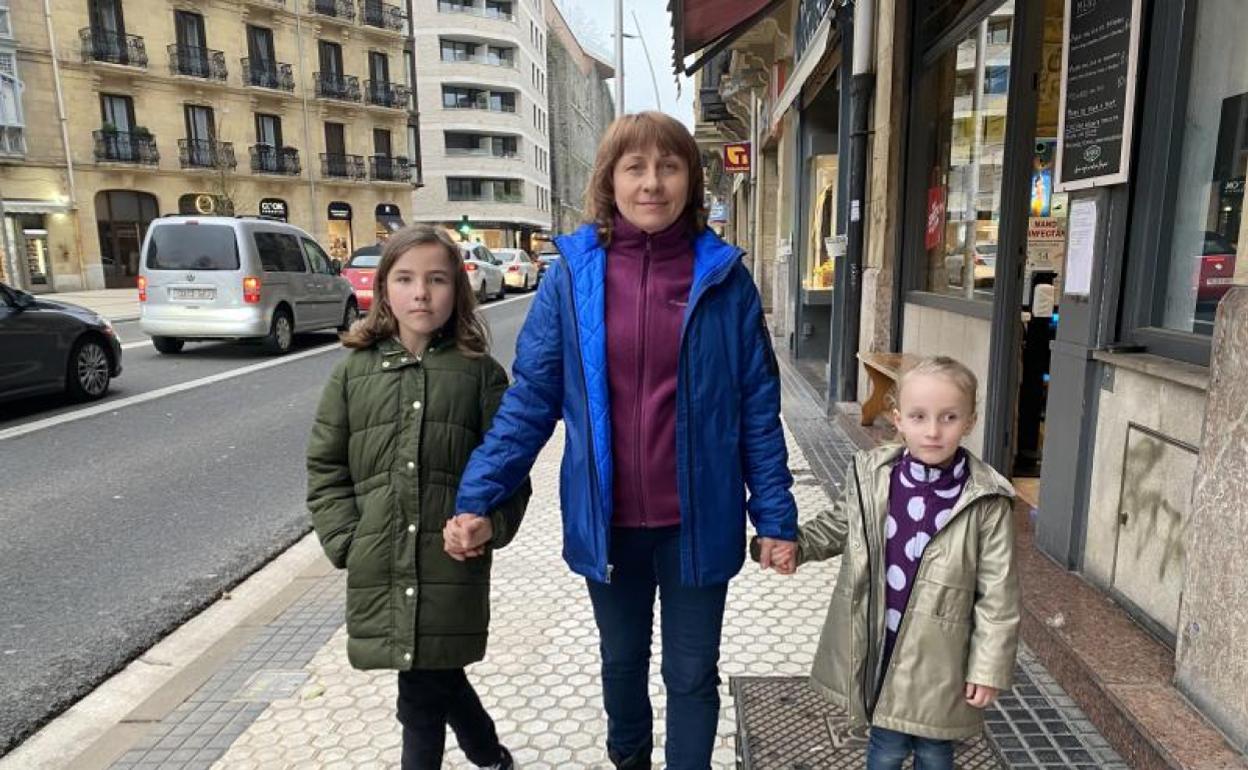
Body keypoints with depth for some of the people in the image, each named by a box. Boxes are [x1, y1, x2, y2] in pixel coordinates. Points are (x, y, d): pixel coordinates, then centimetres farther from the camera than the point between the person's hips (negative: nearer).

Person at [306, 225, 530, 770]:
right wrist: (348, 541, -3)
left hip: (452, 567, -2)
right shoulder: (354, 371, 5)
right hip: (378, 573, 3)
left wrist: (491, 524, -17)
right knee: (437, 681, 16)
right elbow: (325, 468, 6)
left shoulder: (480, 372, -1)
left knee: (424, 700, 5)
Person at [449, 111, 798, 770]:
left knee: (692, 675, 15)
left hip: (698, 521, -1)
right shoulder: (572, 274, -6)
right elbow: (531, 398, -4)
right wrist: (477, 495, -9)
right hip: (608, 521, 2)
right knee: (622, 662, 25)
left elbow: (757, 405, -3)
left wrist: (775, 513, -5)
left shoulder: (723, 276, -6)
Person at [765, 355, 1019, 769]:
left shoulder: (986, 502, -16)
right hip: (879, 645, 2)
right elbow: (838, 524, 10)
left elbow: (997, 593, -10)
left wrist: (989, 666, -6)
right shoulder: (871, 475, -9)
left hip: (938, 656, -1)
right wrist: (797, 546, -7)